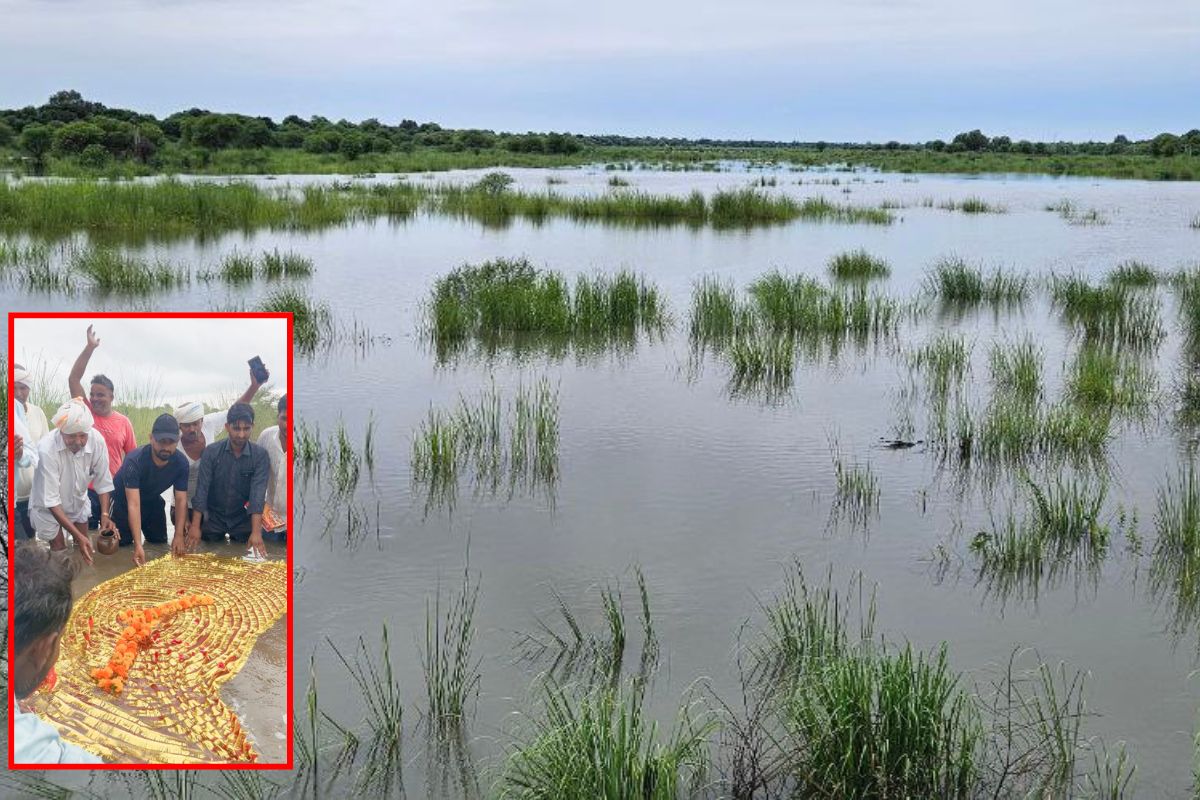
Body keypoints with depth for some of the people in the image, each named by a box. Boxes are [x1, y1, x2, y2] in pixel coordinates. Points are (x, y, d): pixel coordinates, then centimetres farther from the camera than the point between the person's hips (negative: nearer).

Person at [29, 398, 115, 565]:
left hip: (78, 501, 4)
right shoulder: (47, 449, -37)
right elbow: (51, 500, -32)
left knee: (85, 549, 11)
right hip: (48, 507, -4)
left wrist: (104, 514, -25)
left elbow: (103, 481, -13)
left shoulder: (97, 440, -27)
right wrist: (77, 535, -35)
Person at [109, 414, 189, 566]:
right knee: (123, 544, -4)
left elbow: (181, 500, -22)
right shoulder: (135, 460, -38)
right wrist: (138, 545, -49)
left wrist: (179, 536, -34)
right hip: (124, 499, -4)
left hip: (152, 499, 4)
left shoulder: (181, 463, -25)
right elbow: (133, 504, -42)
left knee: (160, 542, 9)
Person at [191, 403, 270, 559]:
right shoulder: (212, 452, -13)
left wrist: (256, 532, -34)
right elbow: (202, 489, -14)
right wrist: (195, 526, -21)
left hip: (243, 518, 0)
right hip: (213, 516, 0)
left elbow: (257, 494, -24)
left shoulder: (260, 456, -15)